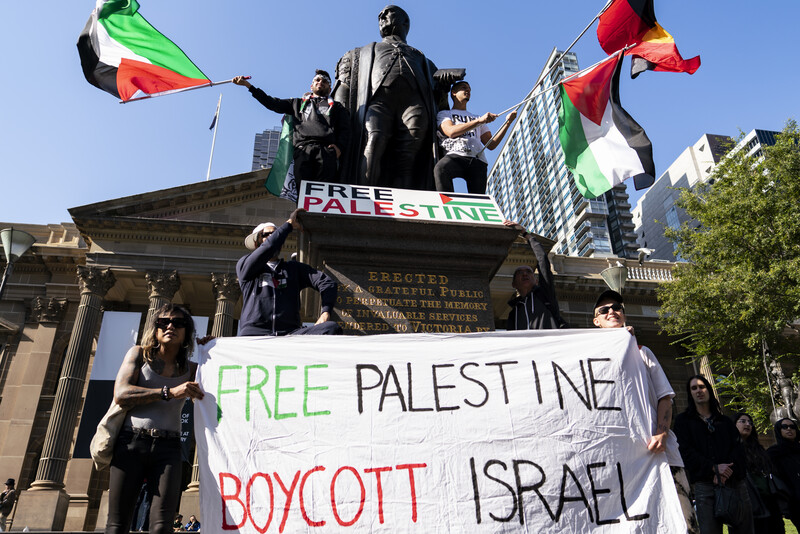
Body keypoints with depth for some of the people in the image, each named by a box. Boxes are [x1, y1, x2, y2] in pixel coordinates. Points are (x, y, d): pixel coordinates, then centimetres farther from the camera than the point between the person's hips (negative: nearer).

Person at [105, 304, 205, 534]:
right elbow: (120, 394, -5)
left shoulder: (191, 369, 13)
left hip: (168, 448, 1)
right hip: (131, 442, -1)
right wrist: (169, 392, -15)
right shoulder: (139, 354, 9)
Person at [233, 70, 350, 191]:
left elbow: (345, 130, 17)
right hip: (302, 149, 1)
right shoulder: (298, 103, 36)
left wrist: (339, 147, -4)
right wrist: (247, 84, 29)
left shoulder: (336, 107, 31)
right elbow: (272, 103, 32)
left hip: (326, 150, -1)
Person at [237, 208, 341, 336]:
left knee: (333, 328, -29)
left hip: (290, 333, 3)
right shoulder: (244, 266, 17)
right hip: (254, 334, -2)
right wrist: (289, 224, 7)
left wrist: (326, 312, -3)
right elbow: (268, 248, -4)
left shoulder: (294, 268, 27)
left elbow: (326, 282, 15)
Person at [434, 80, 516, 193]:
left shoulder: (477, 118, 38)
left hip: (478, 160, 4)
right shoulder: (444, 114, 26)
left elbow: (491, 145, 26)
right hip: (455, 156, -4)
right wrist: (479, 120, -5)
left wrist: (508, 123, 17)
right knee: (440, 168, -39)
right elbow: (451, 132, 1)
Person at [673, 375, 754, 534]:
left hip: (734, 481, 3)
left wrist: (726, 471, -10)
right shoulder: (683, 420, 13)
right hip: (705, 484, -3)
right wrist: (714, 468, -13)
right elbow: (685, 451, 1)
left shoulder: (724, 421, 23)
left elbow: (738, 448, 8)